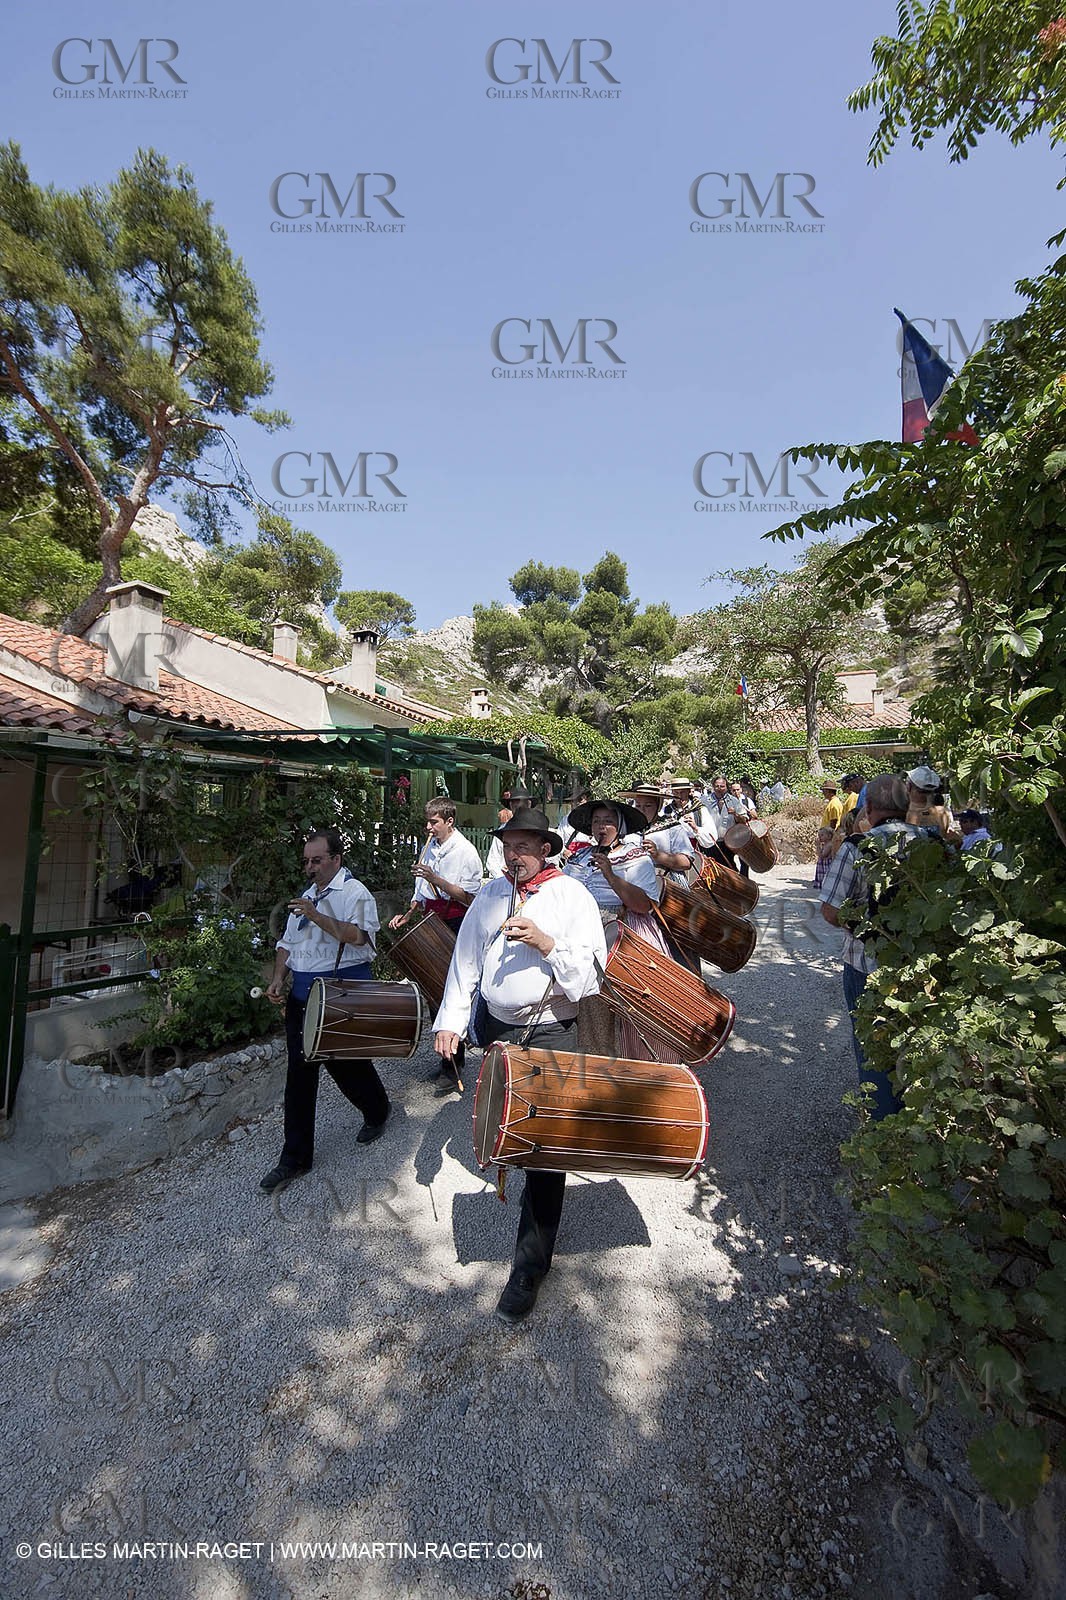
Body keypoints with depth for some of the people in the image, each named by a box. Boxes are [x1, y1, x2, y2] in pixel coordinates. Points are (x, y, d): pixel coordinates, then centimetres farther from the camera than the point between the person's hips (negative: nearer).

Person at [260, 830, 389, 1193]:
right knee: (299, 1073, 7)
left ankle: (377, 1112, 38)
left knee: (347, 1063, 7)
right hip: (302, 994, 7)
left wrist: (316, 915, -29)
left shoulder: (354, 893, -10)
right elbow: (287, 942, 20)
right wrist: (278, 979, 6)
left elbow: (357, 936, -26)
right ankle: (295, 1158, 19)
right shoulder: (307, 896, 15)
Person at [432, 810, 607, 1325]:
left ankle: (530, 1263, 13)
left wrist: (546, 942, -29)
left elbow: (593, 969, -15)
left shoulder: (572, 896, -10)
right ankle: (530, 1179, 54)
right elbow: (465, 960, 5)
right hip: (497, 1026, 5)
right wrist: (450, 1020, -1)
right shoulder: (490, 894, 3)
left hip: (552, 1031, -5)